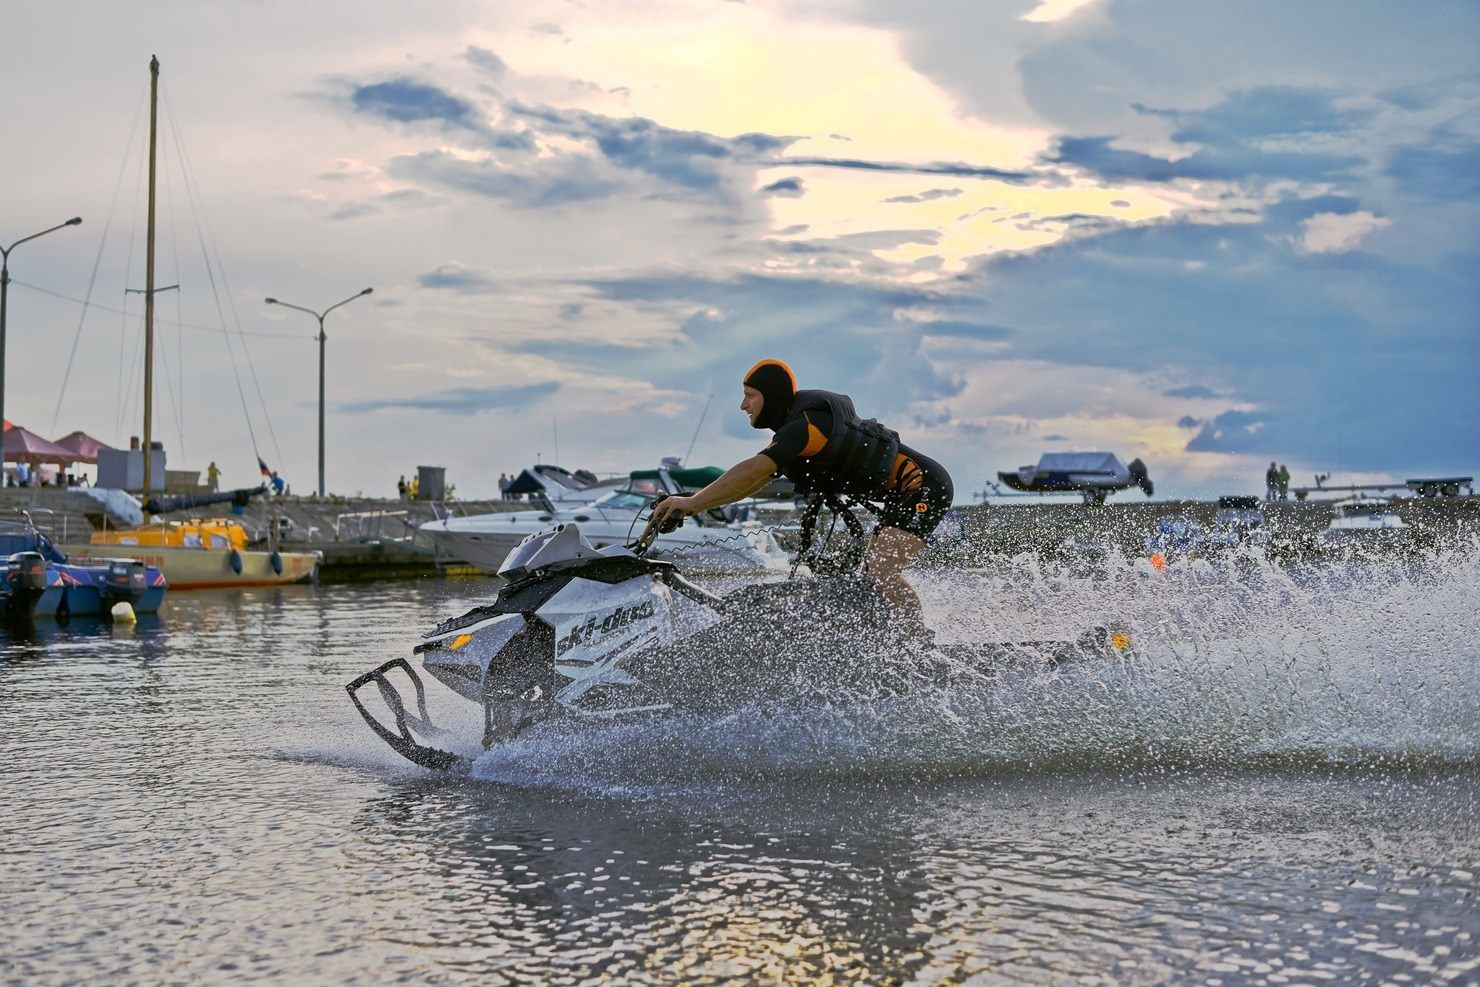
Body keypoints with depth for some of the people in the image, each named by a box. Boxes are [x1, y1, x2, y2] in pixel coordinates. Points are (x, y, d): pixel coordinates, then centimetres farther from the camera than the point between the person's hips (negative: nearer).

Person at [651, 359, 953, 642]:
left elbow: (753, 472, -32)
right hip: (903, 494, 11)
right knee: (867, 575, 14)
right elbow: (757, 481, 14)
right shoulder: (798, 420, 11)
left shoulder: (806, 424, -22)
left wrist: (692, 502, -31)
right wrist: (695, 506, 6)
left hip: (923, 487, -11)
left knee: (880, 573, -23)